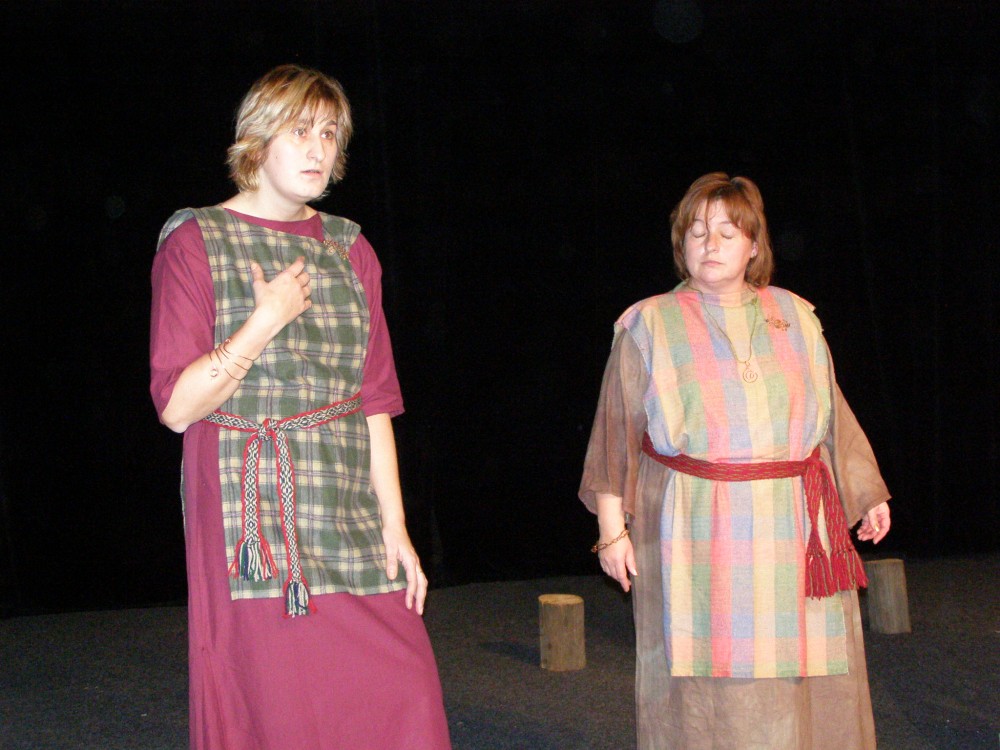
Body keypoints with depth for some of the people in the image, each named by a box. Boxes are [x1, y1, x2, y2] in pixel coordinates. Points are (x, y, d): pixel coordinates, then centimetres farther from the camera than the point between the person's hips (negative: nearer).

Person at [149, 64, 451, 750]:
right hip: (253, 518, -4)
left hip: (350, 514, 4)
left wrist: (394, 525, 6)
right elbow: (177, 406, -6)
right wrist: (268, 320, -11)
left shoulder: (349, 249, 13)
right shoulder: (195, 243, 1)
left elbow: (375, 402, 12)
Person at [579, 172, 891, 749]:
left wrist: (866, 493, 20)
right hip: (694, 536, -2)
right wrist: (612, 528, 0)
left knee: (800, 678, 3)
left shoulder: (796, 318, 12)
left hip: (792, 532, 3)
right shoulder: (648, 325, 5)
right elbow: (617, 432, 4)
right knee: (703, 691, -2)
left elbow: (831, 414, 20)